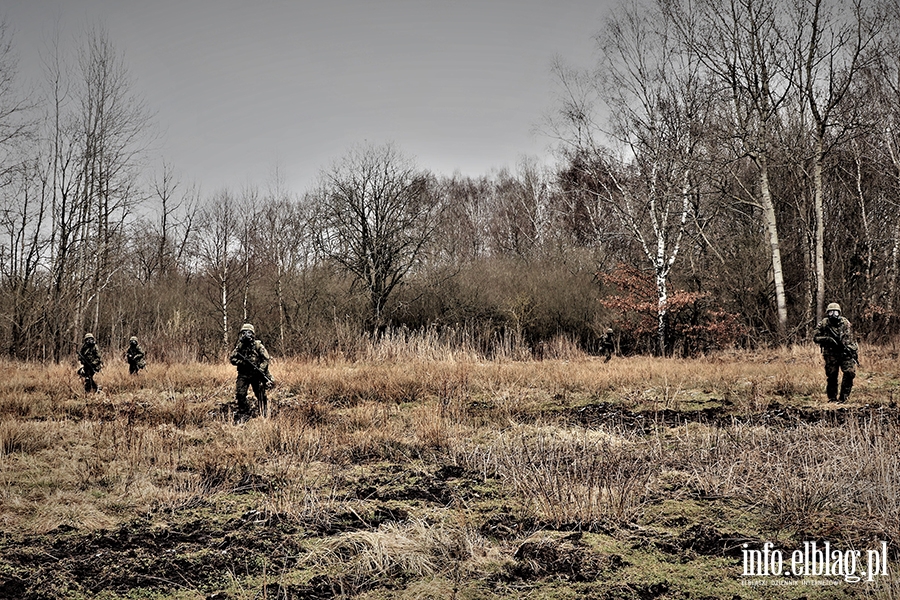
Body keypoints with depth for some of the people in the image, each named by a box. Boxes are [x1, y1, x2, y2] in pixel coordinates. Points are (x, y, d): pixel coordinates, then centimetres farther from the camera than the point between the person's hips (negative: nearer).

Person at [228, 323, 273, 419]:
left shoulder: (258, 345, -4)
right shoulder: (239, 346, 5)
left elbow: (266, 359, -5)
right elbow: (232, 358, 4)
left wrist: (261, 369, -17)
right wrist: (240, 362, -14)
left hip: (257, 375, -2)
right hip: (243, 374, 2)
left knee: (260, 394, 3)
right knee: (240, 393, -6)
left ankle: (262, 413, 20)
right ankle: (243, 412, 8)